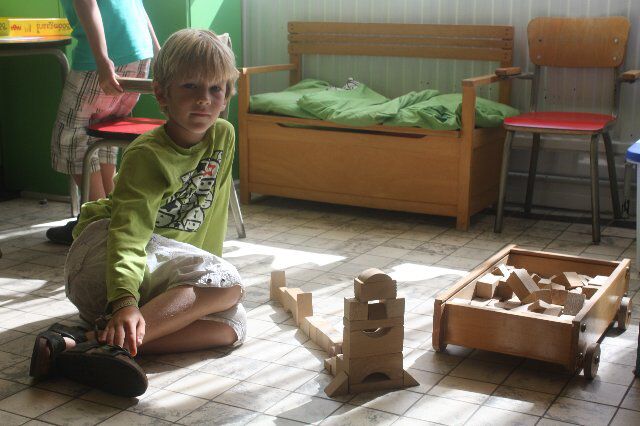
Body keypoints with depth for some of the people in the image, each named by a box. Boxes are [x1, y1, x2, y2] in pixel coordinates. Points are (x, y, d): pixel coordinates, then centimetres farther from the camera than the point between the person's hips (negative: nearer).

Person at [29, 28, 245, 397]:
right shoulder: (147, 156, -20)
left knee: (232, 325, -21)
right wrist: (124, 301, -49)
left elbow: (212, 214, 13)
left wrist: (204, 267, 15)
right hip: (101, 253, -7)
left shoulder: (223, 137, 1)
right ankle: (98, 342, -42)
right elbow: (128, 234, -33)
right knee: (228, 284, -29)